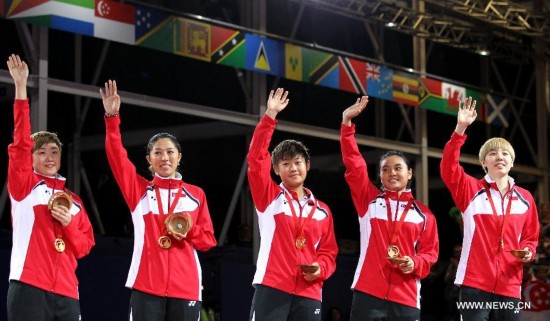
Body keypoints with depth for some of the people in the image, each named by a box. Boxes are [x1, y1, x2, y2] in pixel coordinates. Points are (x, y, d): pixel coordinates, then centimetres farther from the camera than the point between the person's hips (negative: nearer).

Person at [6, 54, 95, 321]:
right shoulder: (24, 185, 8)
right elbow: (20, 144, -5)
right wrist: (21, 88, -11)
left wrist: (69, 224, -3)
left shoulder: (73, 199, 20)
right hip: (29, 288, -5)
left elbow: (85, 246, 18)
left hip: (66, 291, 5)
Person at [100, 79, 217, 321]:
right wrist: (112, 117, -14)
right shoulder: (139, 190, 10)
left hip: (186, 287, 1)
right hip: (146, 286, -1)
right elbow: (116, 155, -3)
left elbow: (208, 239, 13)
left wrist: (189, 231, -9)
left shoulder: (196, 194, 12)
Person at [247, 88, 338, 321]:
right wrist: (270, 116, -8)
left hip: (309, 294, 4)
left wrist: (320, 269, -7)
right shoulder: (269, 197, 8)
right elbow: (256, 158, -4)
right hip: (271, 289, -4)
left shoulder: (322, 210, 17)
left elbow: (328, 252, 16)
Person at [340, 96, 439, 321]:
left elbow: (430, 251, 12)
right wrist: (347, 122, -4)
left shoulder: (423, 213, 12)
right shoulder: (369, 200, 11)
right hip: (368, 294, -1)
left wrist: (415, 264, -10)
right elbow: (353, 163, 3)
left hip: (406, 298, 1)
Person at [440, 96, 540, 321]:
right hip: (475, 283, -3)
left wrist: (528, 251, -2)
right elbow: (448, 169, -13)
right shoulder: (471, 190, 3)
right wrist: (461, 129, -21)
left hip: (509, 287, 3)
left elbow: (530, 236, 21)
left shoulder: (525, 198, 11)